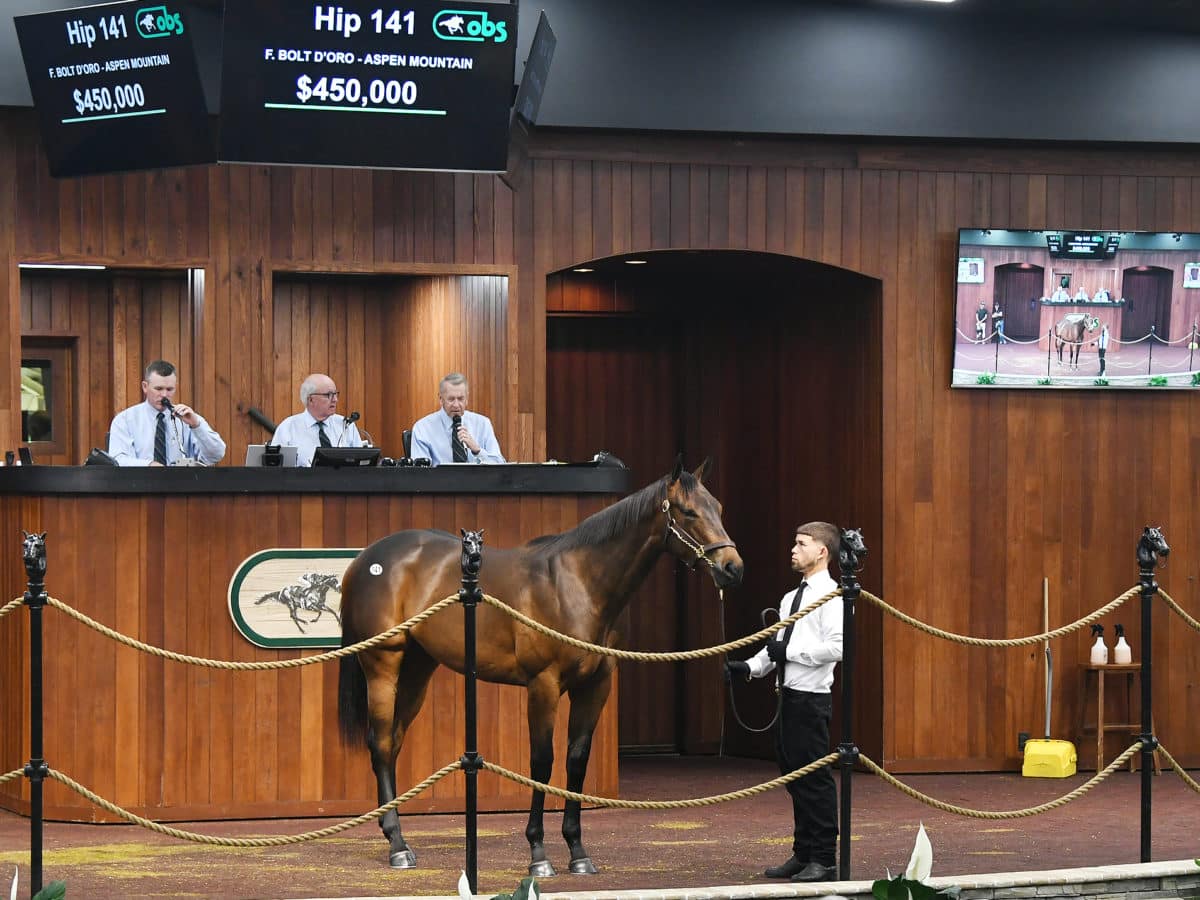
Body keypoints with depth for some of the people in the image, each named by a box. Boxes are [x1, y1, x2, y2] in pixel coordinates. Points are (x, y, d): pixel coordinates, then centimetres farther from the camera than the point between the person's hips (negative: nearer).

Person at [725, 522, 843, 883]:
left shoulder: (830, 596, -11)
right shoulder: (791, 599, 17)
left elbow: (837, 647, -21)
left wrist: (790, 651, -17)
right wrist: (749, 667, 6)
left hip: (812, 698, -9)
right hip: (789, 695, 9)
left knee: (815, 779, -5)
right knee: (793, 776, 13)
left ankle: (823, 860, 1)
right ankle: (803, 854, 21)